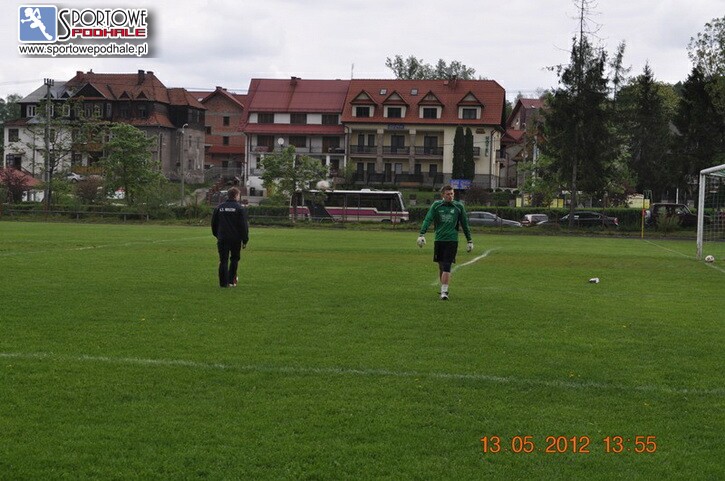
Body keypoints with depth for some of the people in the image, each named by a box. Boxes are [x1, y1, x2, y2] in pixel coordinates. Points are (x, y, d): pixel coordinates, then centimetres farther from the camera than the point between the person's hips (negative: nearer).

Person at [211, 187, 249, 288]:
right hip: (236, 239, -2)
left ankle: (223, 283, -2)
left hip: (222, 239, 2)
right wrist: (245, 240, -2)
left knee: (223, 261, 4)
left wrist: (217, 235, 24)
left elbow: (214, 223, 13)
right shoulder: (240, 208, -4)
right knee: (234, 259, 14)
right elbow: (244, 225, -7)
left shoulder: (219, 207, 7)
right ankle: (231, 281, 14)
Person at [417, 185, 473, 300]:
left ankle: (444, 291, -14)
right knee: (441, 266, 10)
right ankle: (443, 288, 27)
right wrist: (422, 234, -19)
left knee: (447, 267, -12)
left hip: (452, 240, -2)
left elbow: (465, 224, 12)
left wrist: (469, 241, 13)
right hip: (439, 240, 2)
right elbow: (428, 220, -5)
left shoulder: (459, 206, 5)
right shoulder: (436, 205, 4)